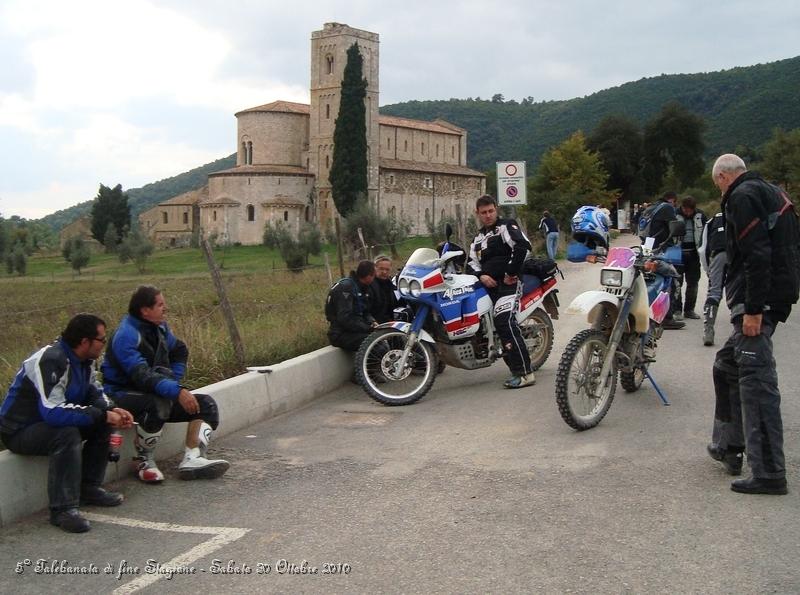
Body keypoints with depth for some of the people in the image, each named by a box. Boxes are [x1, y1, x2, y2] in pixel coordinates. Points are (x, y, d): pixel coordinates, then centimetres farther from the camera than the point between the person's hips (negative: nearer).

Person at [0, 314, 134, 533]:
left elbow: (93, 392, 9)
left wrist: (112, 410, -12)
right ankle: (63, 509, -27)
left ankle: (89, 488, 7)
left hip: (48, 423, 9)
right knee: (67, 434, -34)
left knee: (104, 424, -2)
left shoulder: (83, 359, -1)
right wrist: (102, 415, -31)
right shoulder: (51, 361, -29)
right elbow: (53, 412, -37)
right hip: (20, 431, -9)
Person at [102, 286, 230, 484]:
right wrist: (177, 392, -40)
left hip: (156, 392, 9)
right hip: (122, 394, -9)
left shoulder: (159, 327, 5)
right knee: (158, 404, -40)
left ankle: (192, 459, -20)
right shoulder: (126, 335, -21)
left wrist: (174, 383, 7)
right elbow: (141, 375, -33)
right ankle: (144, 461, -19)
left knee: (206, 404, -4)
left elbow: (180, 352, 22)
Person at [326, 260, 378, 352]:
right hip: (341, 335, -9)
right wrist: (368, 328, -21)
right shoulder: (345, 287, -15)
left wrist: (372, 322, -3)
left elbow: (366, 312, 20)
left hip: (356, 330, 9)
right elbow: (345, 318, -22)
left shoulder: (363, 288, 14)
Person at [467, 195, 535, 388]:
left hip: (508, 282, -9)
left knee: (505, 322, -24)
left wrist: (511, 273, -17)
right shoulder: (478, 237, 25)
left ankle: (525, 372, -25)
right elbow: (472, 262, 19)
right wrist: (481, 275, -3)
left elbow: (523, 245, -17)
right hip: (490, 284, 9)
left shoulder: (506, 226, 0)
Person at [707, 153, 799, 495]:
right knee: (727, 365, 21)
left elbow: (756, 255, -22)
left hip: (757, 298, -10)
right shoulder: (772, 192, 20)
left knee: (756, 380, -10)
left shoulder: (742, 197, -11)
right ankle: (729, 445, 29)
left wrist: (753, 309, -23)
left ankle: (768, 473, -10)